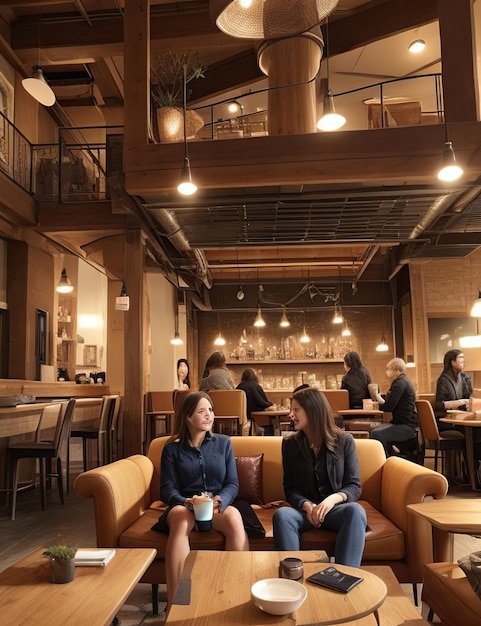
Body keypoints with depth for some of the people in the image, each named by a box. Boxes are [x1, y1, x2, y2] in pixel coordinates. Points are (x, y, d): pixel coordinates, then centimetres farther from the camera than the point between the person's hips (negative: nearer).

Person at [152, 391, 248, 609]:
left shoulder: (223, 443, 10)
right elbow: (167, 488, -1)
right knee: (181, 518, -38)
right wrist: (185, 502, -24)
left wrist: (221, 500, -18)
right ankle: (175, 604, -38)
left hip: (218, 507, 1)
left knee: (234, 517, -35)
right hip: (184, 506, -1)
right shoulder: (172, 448, 7)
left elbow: (232, 483, 5)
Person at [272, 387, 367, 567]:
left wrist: (333, 499, -23)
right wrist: (306, 506, -16)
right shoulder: (290, 444, 5)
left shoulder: (344, 440, 0)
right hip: (305, 509, 1)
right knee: (281, 514, -33)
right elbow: (290, 488, 6)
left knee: (356, 511, -37)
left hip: (336, 508, -1)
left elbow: (354, 486, -2)